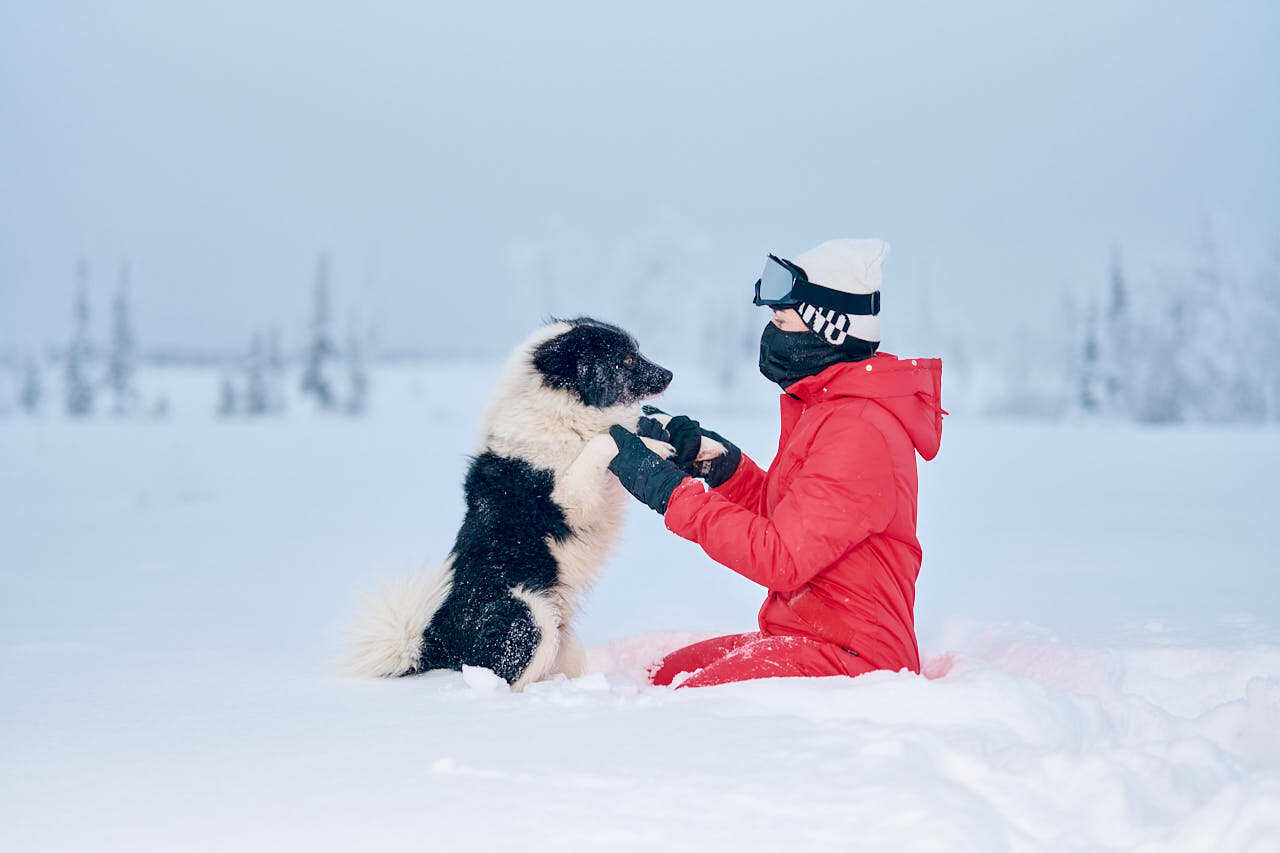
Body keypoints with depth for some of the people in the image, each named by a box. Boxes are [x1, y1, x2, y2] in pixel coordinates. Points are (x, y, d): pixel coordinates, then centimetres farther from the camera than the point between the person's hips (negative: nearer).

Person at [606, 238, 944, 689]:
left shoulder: (859, 432, -20)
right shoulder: (826, 407, 14)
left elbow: (781, 558, -23)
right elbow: (781, 514, 21)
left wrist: (670, 491, -19)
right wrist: (716, 459, 5)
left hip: (853, 658, -11)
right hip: (799, 633, 11)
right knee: (660, 677, 9)